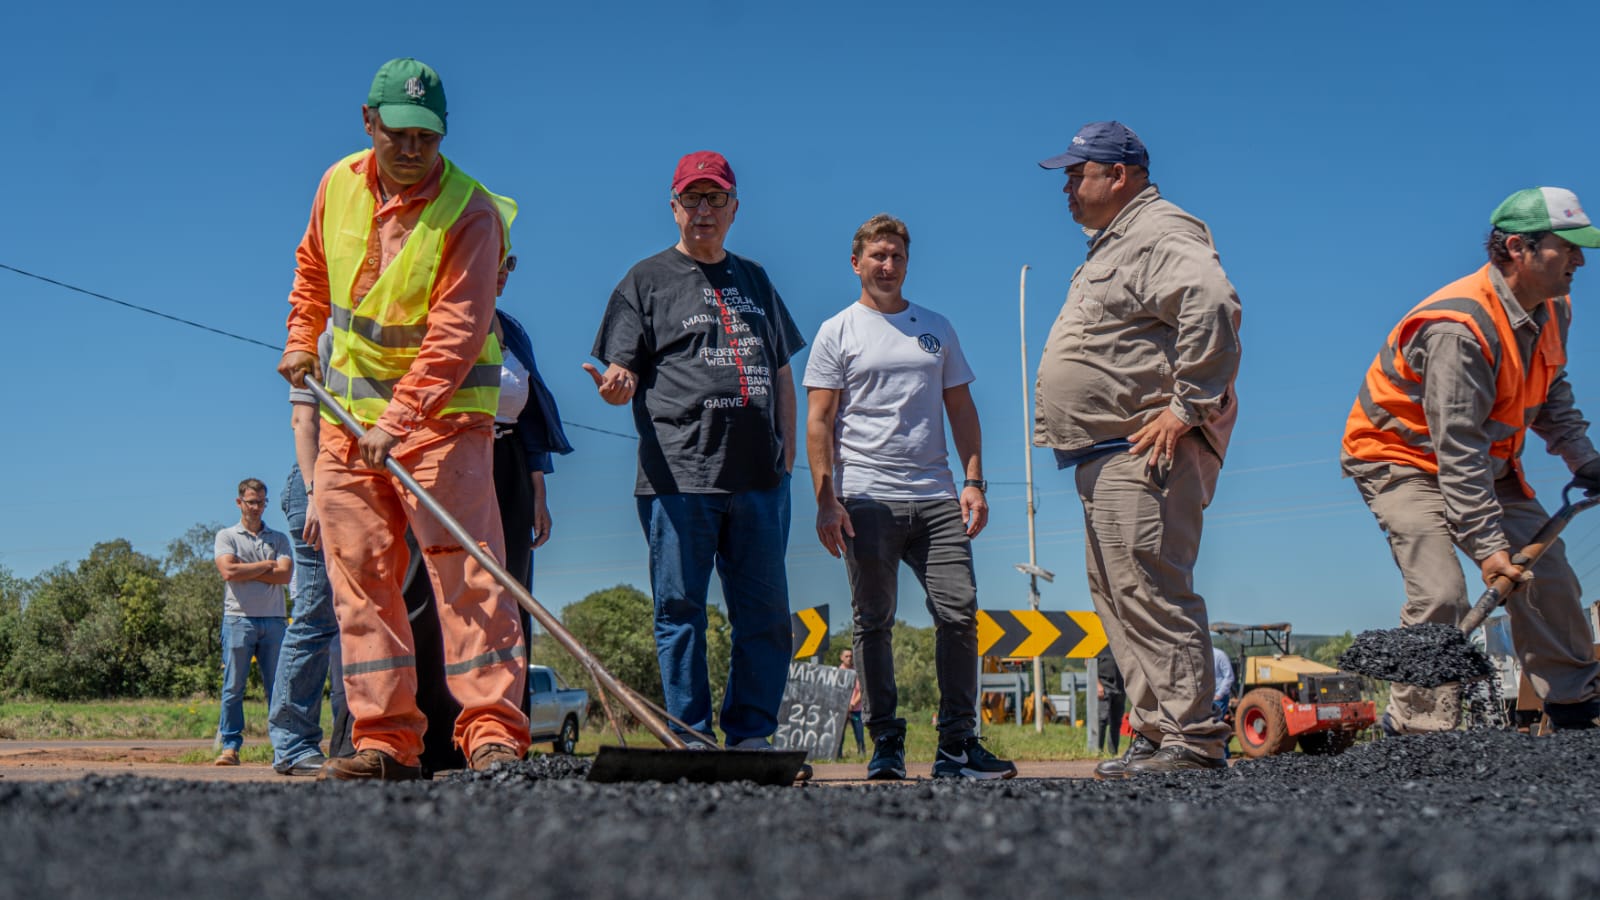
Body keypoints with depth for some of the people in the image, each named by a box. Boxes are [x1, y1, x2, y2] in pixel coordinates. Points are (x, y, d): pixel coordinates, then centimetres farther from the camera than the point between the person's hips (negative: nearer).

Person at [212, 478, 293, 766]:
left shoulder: (279, 539, 16)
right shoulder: (227, 536, 11)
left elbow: (285, 575, -2)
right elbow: (228, 571, -7)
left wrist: (245, 571, -4)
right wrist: (268, 565, 0)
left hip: (273, 620, 2)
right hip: (239, 618, -2)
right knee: (234, 687, -3)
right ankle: (230, 746, 0)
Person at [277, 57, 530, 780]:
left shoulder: (469, 214, -15)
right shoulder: (339, 185, 4)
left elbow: (455, 334, -23)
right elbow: (313, 266, 25)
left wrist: (398, 421, -31)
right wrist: (301, 339, 19)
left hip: (443, 410, -6)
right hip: (349, 409, 6)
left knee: (467, 569, -12)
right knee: (360, 577, 3)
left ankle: (492, 731, -10)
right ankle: (385, 741, 7)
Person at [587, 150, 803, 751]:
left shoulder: (754, 281, 21)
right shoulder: (646, 281, 7)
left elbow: (782, 373, 22)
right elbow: (623, 379, 1)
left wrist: (787, 454, 12)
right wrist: (615, 385, -23)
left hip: (759, 476, 4)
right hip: (678, 474, -4)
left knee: (766, 613, 5)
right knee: (680, 611, -2)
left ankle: (750, 736, 14)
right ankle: (691, 739, 6)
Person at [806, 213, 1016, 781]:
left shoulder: (936, 329, 18)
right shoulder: (837, 333, 7)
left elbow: (961, 410, 18)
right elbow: (819, 423, 1)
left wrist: (974, 482, 6)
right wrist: (826, 501, -8)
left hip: (936, 498, 3)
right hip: (866, 499, -3)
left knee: (959, 612, -5)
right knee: (874, 622, 1)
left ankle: (957, 745, 1)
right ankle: (885, 744, 8)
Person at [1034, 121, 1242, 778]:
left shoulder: (1162, 233, -10)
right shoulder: (1111, 245, 24)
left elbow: (1213, 306, -27)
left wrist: (1186, 408, -26)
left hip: (1145, 451, -11)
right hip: (1105, 457, 11)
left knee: (1149, 590, -14)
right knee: (1116, 595, 12)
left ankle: (1192, 739, -11)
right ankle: (1155, 733, 16)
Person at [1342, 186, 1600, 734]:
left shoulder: (1552, 309, -3)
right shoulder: (1458, 328, -31)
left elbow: (1551, 394, 19)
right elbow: (1457, 450, -33)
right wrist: (1488, 545, -34)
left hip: (1486, 462, 8)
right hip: (1401, 458, -8)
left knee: (1547, 574, 5)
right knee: (1441, 592, -22)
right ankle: (1419, 726, -11)